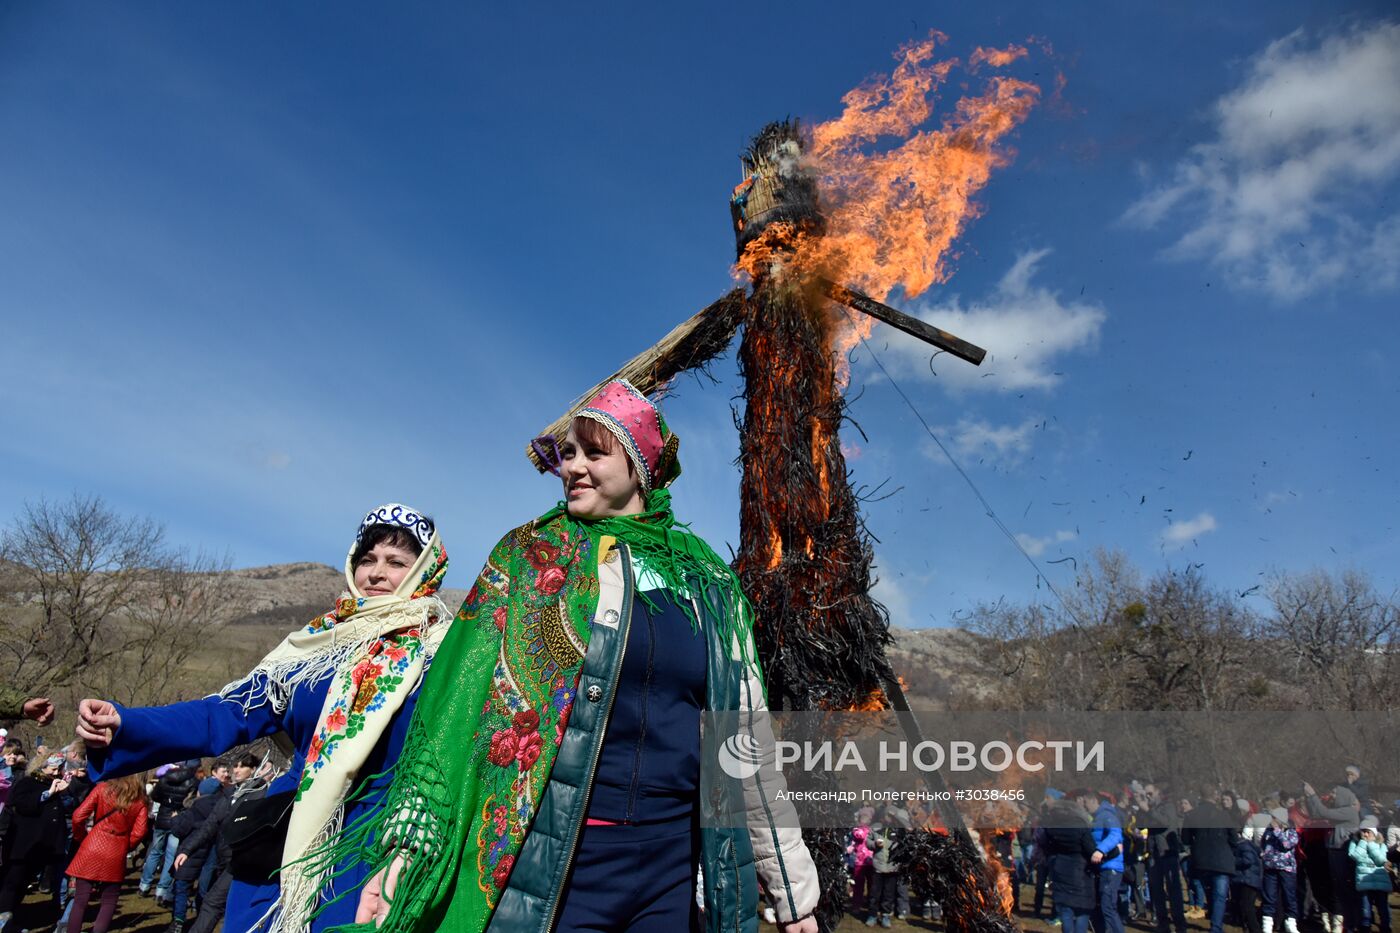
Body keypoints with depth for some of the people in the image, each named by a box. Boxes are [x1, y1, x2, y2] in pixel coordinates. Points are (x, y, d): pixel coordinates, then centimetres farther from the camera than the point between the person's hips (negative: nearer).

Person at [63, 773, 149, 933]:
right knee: (109, 904, 11)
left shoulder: (102, 789, -1)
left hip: (91, 850, 0)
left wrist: (80, 838, 12)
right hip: (116, 857, 0)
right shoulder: (139, 800, 1)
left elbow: (78, 817, -6)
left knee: (80, 902, 6)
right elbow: (139, 833, -5)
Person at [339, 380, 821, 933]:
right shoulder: (529, 556, 1)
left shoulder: (707, 582, 6)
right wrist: (406, 845, -13)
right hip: (548, 861, -2)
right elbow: (463, 698, -5)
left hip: (673, 860, 2)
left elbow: (745, 734, 8)